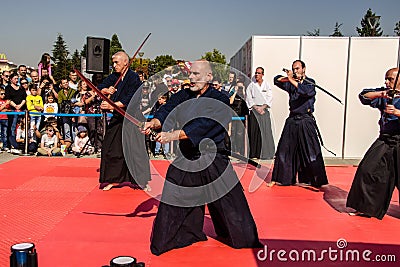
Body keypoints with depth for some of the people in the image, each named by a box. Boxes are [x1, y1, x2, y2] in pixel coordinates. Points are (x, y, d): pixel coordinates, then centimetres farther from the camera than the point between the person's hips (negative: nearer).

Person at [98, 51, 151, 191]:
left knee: (135, 149, -4)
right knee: (112, 148, 7)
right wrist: (106, 90, -12)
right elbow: (100, 87, 10)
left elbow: (129, 100, -21)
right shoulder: (114, 76, 7)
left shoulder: (134, 77, -13)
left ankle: (142, 181, 9)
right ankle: (113, 179, 19)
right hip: (118, 118, 7)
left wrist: (111, 106, -26)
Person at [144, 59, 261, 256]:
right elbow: (167, 110, -7)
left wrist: (173, 135, -34)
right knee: (171, 204, 7)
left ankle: (247, 240, 28)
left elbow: (202, 125, -24)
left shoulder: (219, 100, -10)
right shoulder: (183, 96, 8)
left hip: (214, 161, -4)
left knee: (230, 205, 5)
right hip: (185, 159, 4)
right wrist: (154, 122, -30)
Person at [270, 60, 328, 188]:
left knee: (312, 152, -5)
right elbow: (276, 80, 12)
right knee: (284, 151, 7)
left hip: (306, 121, -4)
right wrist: (287, 78, -6)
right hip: (292, 121, 4)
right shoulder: (291, 83, 11)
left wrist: (292, 80, -21)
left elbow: (306, 91, -21)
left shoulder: (310, 82, -2)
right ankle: (277, 179, 16)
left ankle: (320, 182, 1)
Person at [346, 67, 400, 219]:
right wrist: (380, 94, -18)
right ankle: (365, 208, 14)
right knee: (368, 171, 0)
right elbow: (364, 96, -4)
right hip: (384, 141, 4)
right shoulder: (384, 94, 8)